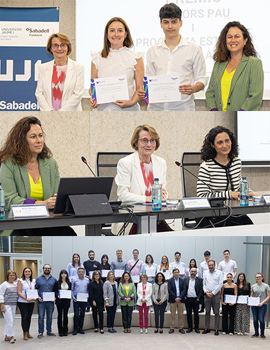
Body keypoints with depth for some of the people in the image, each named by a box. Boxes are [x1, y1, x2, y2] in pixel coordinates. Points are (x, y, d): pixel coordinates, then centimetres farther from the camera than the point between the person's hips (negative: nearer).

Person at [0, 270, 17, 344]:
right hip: (6, 305, -7)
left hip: (13, 305, 7)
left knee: (10, 321, 9)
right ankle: (11, 337, -4)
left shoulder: (16, 284, 12)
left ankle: (6, 336, 17)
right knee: (10, 321, -10)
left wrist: (17, 305, 18)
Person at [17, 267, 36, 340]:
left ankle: (28, 332, 18)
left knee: (29, 317, 7)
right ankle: (25, 334, 1)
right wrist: (27, 299, -20)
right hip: (22, 302, -4)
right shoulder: (20, 280, -4)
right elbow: (19, 292, -10)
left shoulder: (33, 281, 11)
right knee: (24, 317, -6)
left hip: (31, 302, 5)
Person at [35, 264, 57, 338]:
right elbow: (35, 289, 5)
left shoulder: (54, 279, 9)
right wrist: (38, 297, -9)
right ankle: (40, 332, 5)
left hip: (50, 301, 2)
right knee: (41, 317, -3)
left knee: (50, 317, 8)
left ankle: (49, 331, 19)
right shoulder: (38, 278, 5)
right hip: (41, 301, -2)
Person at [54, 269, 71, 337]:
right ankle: (60, 331, 6)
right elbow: (55, 291, 1)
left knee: (65, 315, 4)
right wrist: (58, 296, -16)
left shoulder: (69, 283, 11)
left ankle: (65, 330, 11)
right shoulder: (57, 283, 4)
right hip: (59, 300, -2)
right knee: (60, 315, 1)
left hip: (66, 300, 2)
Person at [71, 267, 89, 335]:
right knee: (76, 315, -6)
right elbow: (72, 290, 4)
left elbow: (89, 289, 12)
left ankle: (80, 328, 17)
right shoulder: (74, 280, 2)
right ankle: (75, 329, 3)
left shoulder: (87, 280, 7)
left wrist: (88, 295, -5)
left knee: (82, 314, 8)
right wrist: (73, 297, -8)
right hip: (76, 300, -2)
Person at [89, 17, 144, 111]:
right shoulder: (97, 58, 10)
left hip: (128, 109, -1)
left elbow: (140, 88, 4)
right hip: (103, 108, 1)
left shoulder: (136, 58, 5)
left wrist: (132, 102, -14)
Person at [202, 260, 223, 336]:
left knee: (216, 313, 0)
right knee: (207, 312, 6)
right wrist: (206, 292, -6)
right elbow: (204, 284, 10)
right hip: (207, 295, 3)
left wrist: (213, 293, -9)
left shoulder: (219, 273, 1)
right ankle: (207, 328, 13)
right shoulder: (205, 274, 11)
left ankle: (216, 329, 4)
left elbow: (220, 284, -4)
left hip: (216, 295, -3)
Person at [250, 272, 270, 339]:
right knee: (255, 319, 6)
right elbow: (251, 296, 14)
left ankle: (262, 334, 4)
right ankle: (256, 333, 20)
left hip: (263, 305, -3)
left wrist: (262, 303, -12)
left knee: (261, 319, -10)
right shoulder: (253, 286, 9)